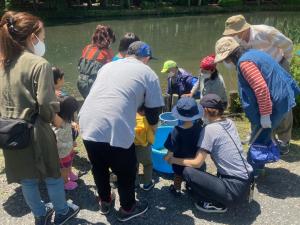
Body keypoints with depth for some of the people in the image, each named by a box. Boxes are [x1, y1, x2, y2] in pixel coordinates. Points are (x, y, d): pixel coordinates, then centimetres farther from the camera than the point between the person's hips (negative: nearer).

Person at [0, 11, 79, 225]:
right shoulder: (39, 63, -18)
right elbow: (45, 105, -20)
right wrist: (56, 119, -2)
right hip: (35, 131, -6)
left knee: (27, 178, 20)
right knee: (52, 174, 16)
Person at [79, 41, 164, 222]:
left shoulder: (108, 66, 25)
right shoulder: (148, 73, 9)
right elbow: (154, 108, 11)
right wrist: (152, 124, 33)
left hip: (88, 125, 6)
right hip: (116, 130, -5)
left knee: (99, 167, 28)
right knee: (126, 172, 19)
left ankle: (105, 202, 49)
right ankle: (127, 209, 40)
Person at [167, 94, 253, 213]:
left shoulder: (209, 129, -15)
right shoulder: (230, 123, 6)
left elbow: (196, 163, -12)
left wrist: (173, 160, 1)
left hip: (235, 189, -8)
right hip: (247, 182, 8)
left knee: (188, 172, -10)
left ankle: (215, 203, 3)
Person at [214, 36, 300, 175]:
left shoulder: (244, 62, -20)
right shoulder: (251, 54, 11)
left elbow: (261, 88, -28)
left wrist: (265, 114, -22)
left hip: (274, 104, -10)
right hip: (280, 99, 10)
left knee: (258, 139, 4)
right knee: (262, 135, 22)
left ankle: (251, 171, 20)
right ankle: (257, 166, 36)